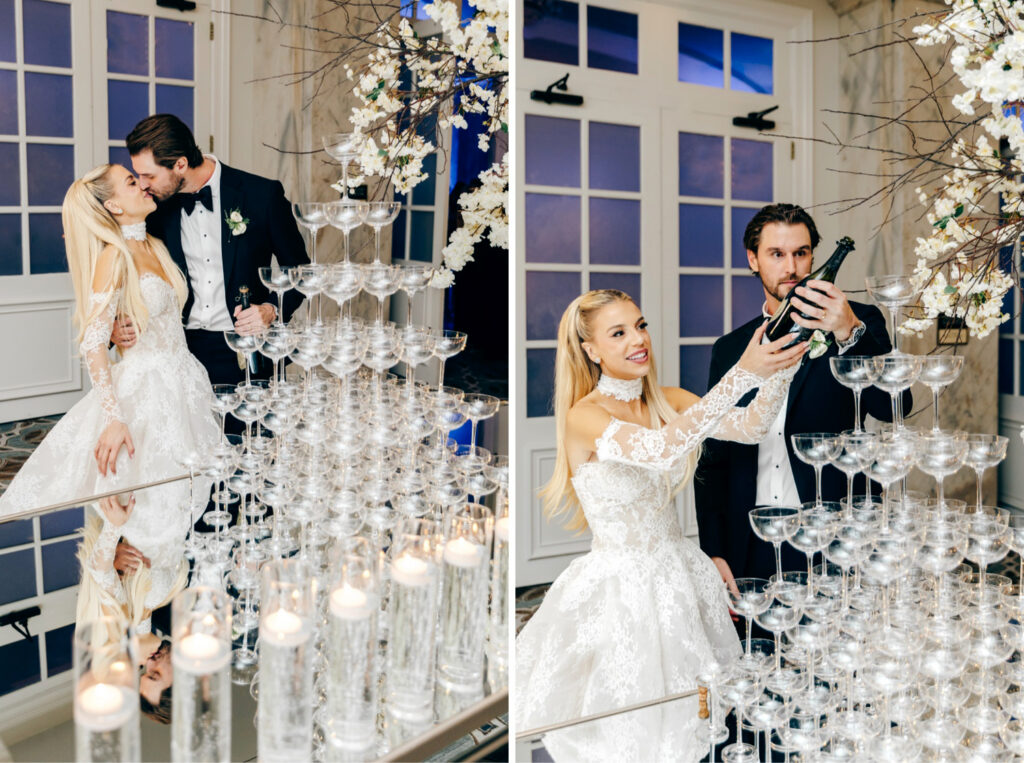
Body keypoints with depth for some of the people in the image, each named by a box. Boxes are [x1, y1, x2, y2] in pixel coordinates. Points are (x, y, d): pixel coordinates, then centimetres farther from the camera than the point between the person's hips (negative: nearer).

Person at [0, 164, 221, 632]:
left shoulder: (156, 248, 11)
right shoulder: (114, 256, -13)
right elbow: (93, 343, -18)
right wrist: (114, 417, -25)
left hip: (182, 382, 8)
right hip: (143, 388, -8)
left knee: (176, 503, 11)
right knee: (136, 510, -4)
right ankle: (124, 621, 14)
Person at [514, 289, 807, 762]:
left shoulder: (667, 401, 2)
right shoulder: (584, 416, -17)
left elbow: (750, 427, -11)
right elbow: (662, 450, -35)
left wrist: (783, 365, -28)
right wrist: (743, 373, -39)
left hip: (677, 573, 6)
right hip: (619, 585, -6)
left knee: (689, 719, 17)